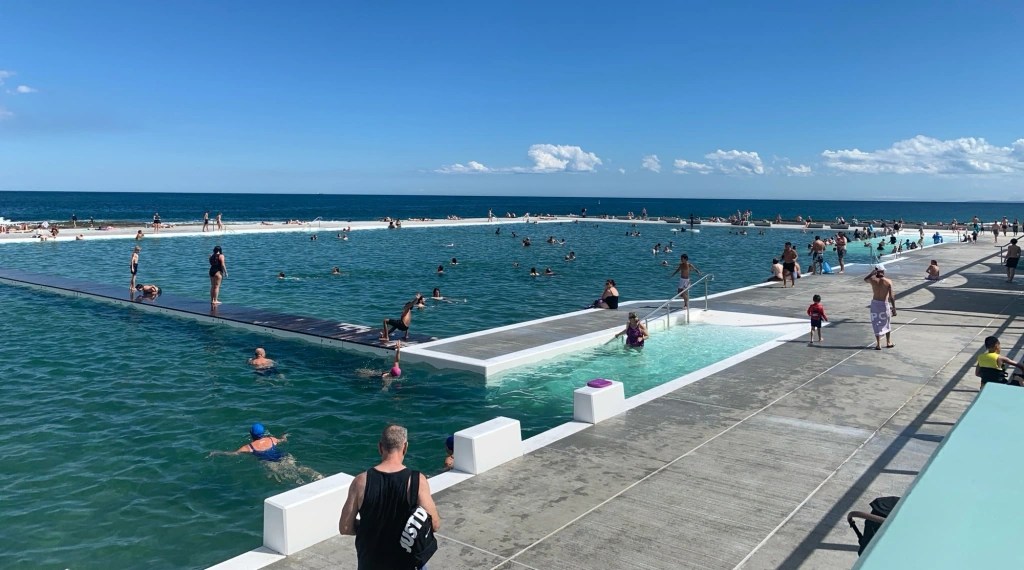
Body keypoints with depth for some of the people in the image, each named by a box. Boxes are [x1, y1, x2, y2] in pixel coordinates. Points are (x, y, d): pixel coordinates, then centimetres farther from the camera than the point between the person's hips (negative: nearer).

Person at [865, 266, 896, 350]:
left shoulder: (873, 280, -8)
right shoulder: (888, 282, -10)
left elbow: (865, 279, 18)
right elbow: (891, 297, -11)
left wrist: (872, 272, 16)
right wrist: (894, 309, -6)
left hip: (875, 303, 0)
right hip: (884, 304, 0)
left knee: (877, 324, 8)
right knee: (887, 324, 21)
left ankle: (878, 345, 6)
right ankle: (888, 343, 31)